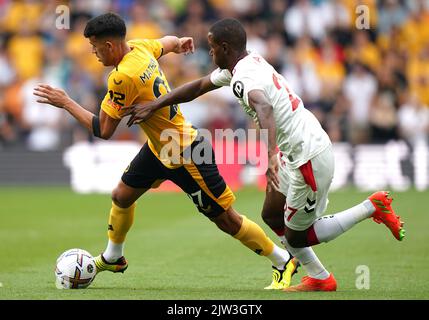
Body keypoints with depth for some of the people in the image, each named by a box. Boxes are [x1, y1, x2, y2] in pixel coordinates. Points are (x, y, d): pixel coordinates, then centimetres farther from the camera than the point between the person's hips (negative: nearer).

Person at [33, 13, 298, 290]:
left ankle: (284, 262, 13)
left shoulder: (123, 77, -30)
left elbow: (103, 130, -24)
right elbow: (167, 43, 19)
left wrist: (65, 103, -16)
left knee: (227, 220, 0)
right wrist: (178, 43, 43)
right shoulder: (141, 48, -6)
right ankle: (113, 258, 37)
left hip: (187, 156, -9)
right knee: (121, 196, 15)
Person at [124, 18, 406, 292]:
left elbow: (264, 108, -46)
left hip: (309, 159, -10)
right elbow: (198, 87, 19)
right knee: (272, 216, 21)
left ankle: (372, 207, 5)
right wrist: (154, 106, 19)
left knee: (296, 236, 6)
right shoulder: (250, 62, 7)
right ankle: (318, 278, 26)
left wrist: (270, 154, -59)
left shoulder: (243, 78, -23)